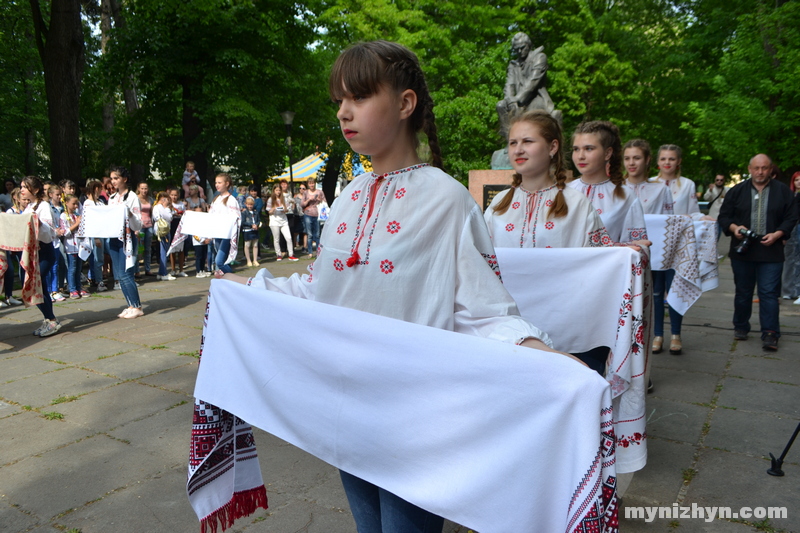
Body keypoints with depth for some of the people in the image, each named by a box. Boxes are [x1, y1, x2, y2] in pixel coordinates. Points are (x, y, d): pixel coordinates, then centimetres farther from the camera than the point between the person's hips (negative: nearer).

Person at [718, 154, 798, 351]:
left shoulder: (783, 192, 4)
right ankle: (741, 327, 25)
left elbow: (791, 218, 4)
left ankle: (770, 334, 2)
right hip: (742, 250, 2)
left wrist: (777, 234, -11)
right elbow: (724, 216, 6)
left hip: (771, 252, -1)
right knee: (743, 292, 12)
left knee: (769, 293, -3)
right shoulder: (737, 191, 6)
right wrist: (734, 228, -13)